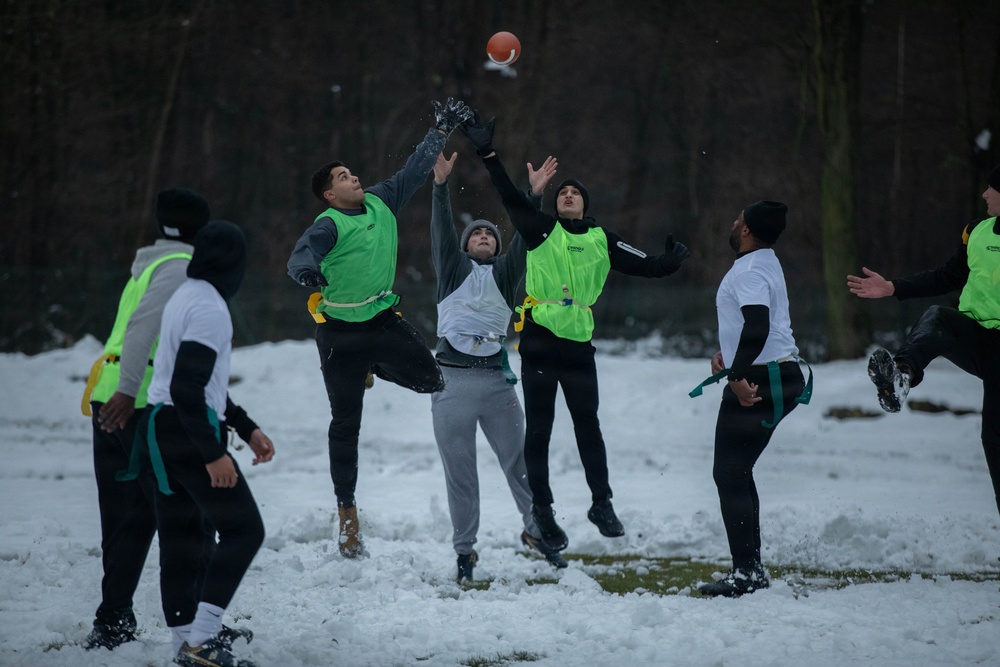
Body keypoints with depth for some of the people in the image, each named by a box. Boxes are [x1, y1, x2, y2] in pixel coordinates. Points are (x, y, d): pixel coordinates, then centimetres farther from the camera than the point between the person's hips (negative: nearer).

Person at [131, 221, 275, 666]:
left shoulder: (186, 297, 16)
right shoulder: (209, 308, -15)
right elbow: (187, 387, -23)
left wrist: (247, 428, 23)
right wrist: (213, 454, -22)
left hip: (161, 429, 10)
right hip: (189, 433, -10)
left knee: (181, 537, 11)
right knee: (243, 530, -7)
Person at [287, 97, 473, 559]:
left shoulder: (380, 203, 4)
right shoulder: (329, 224, -14)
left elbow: (413, 171, 14)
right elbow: (302, 254, -31)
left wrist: (441, 130, 14)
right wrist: (305, 271, -54)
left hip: (383, 320, 5)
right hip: (341, 334, -5)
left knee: (432, 380, -15)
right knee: (345, 425, 1)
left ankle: (375, 367, 17)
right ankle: (346, 510, 12)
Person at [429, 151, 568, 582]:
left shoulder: (504, 273, 13)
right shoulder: (453, 268, 9)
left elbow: (525, 239, 1)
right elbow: (441, 231, -4)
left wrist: (534, 194, -10)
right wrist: (441, 186, -17)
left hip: (496, 380, 2)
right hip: (452, 380, -2)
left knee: (519, 461, 4)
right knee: (459, 472, 3)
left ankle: (535, 530, 21)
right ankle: (464, 550, 11)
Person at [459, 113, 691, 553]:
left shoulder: (601, 241, 9)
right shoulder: (541, 229, 1)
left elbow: (643, 266, 9)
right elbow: (510, 196, -8)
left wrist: (670, 263, -11)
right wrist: (487, 154, -17)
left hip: (578, 342, 2)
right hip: (539, 340, -2)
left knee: (587, 423, 6)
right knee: (539, 427, 3)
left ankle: (602, 504, 16)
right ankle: (541, 509, 11)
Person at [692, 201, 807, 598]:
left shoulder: (749, 271, -16)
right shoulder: (765, 264, 17)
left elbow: (757, 327, -30)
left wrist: (737, 377, -28)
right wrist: (727, 355, 22)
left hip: (759, 381, -10)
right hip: (783, 375, 10)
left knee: (729, 474, -7)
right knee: (737, 472, 18)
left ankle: (746, 573, -11)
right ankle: (750, 568, 20)